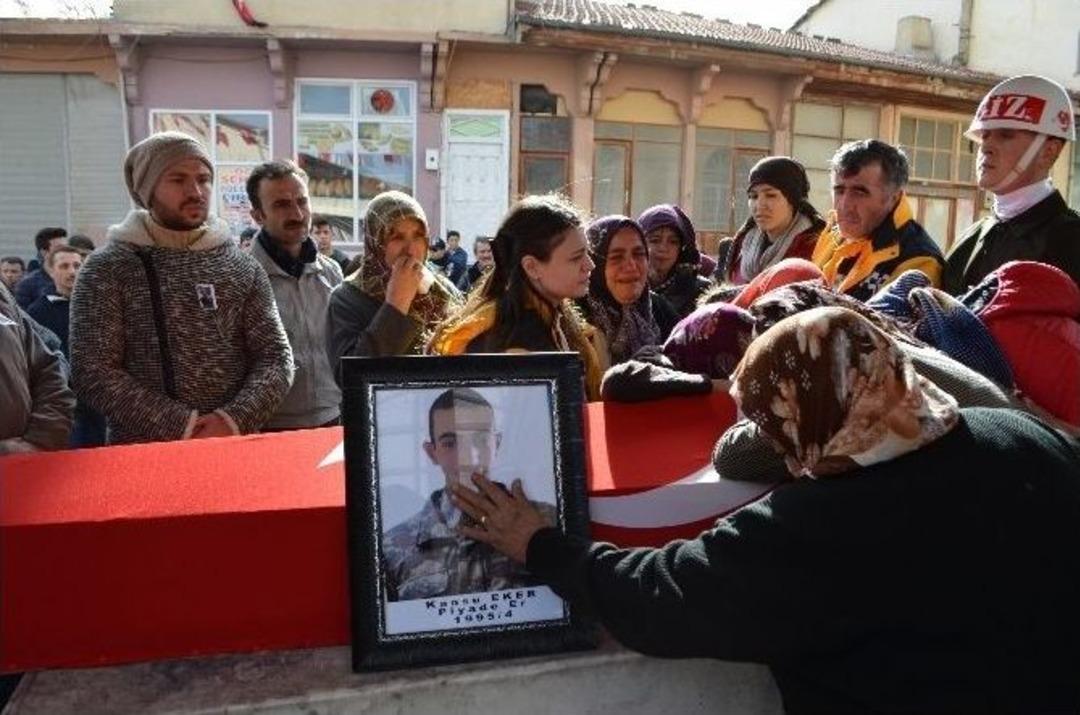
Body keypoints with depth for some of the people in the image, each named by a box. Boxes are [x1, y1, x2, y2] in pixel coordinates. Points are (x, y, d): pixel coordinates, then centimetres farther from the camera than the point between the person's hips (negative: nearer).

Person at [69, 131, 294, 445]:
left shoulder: (243, 268, 5)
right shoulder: (107, 269, -3)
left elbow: (276, 358, 0)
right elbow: (94, 371, -9)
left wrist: (236, 419, -16)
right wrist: (180, 426, -18)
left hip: (235, 449, 2)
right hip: (143, 453, -2)